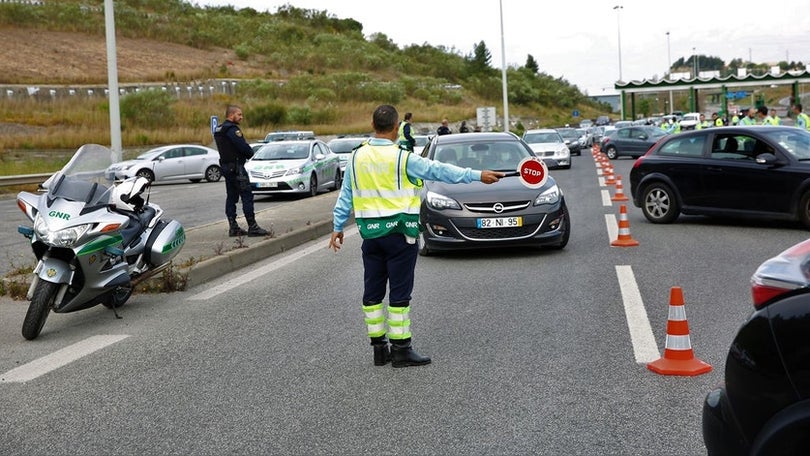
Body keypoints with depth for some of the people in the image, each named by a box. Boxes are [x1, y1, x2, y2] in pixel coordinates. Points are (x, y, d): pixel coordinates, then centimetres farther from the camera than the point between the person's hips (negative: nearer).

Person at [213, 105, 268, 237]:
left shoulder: (219, 130, 16)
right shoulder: (232, 129, -15)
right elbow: (244, 147, -20)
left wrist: (247, 152, 7)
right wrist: (251, 152, 2)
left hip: (225, 166, 10)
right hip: (236, 167, -10)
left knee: (231, 197, 10)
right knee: (247, 196, -8)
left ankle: (233, 227, 11)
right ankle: (252, 227, -9)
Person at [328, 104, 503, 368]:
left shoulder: (357, 157, 3)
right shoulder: (402, 158, -12)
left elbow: (345, 196, 10)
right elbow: (440, 171, -14)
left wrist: (338, 227, 19)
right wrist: (478, 176, -11)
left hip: (371, 234, 5)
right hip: (400, 233, -5)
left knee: (373, 292, 11)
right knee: (399, 293, 1)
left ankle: (379, 348, 18)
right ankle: (401, 350, 5)